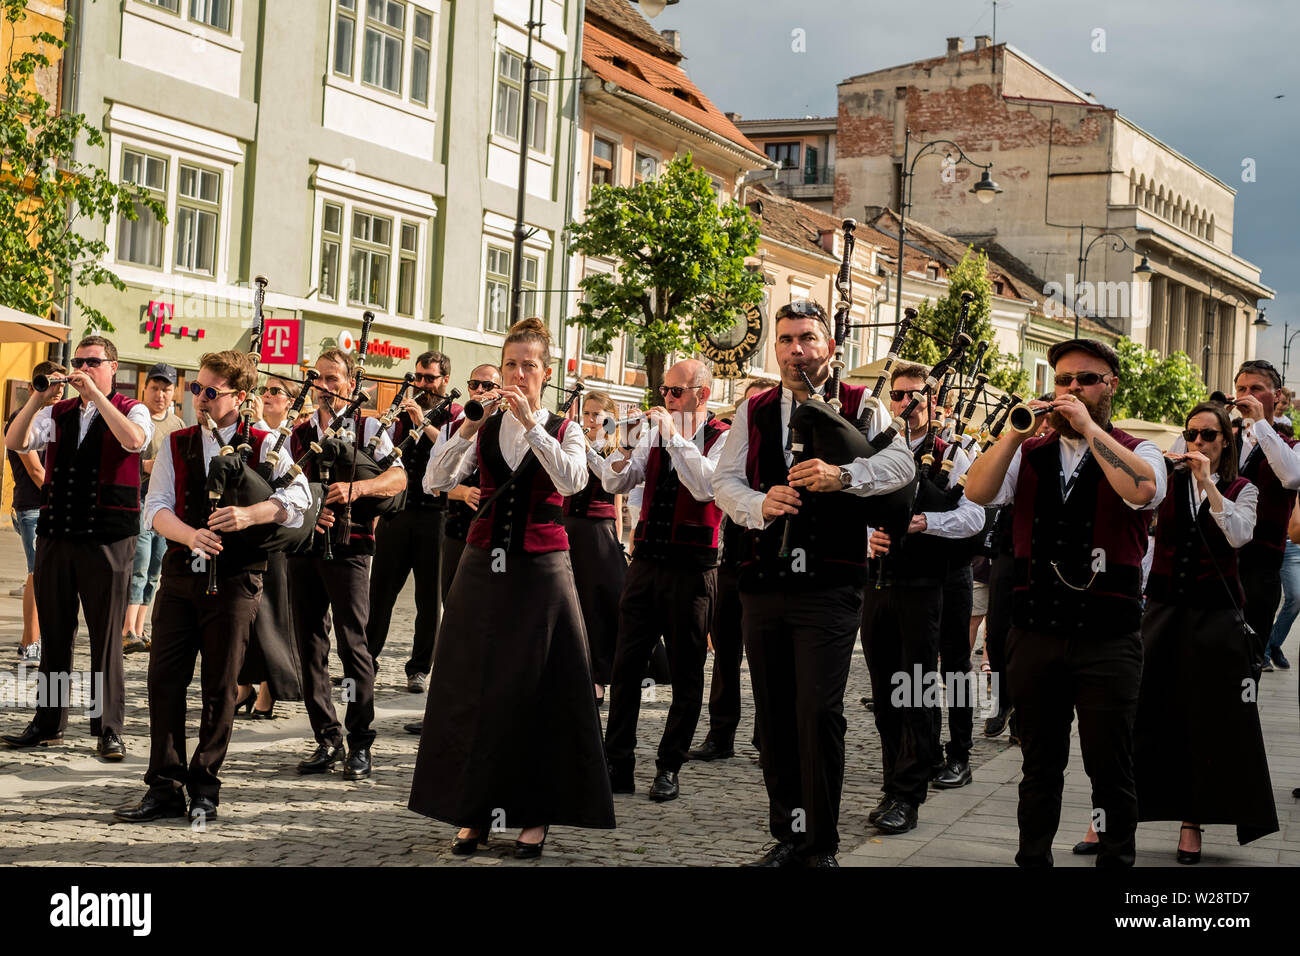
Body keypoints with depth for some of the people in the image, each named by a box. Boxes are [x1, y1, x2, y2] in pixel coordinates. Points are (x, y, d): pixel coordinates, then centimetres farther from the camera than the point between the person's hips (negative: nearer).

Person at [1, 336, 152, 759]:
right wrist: (38, 398, -14)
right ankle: (48, 721, 21)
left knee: (106, 636, -2)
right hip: (55, 534, 4)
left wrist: (95, 392, -21)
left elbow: (134, 440, -22)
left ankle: (109, 729, 4)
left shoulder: (132, 411, 2)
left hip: (108, 538, -4)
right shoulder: (58, 413, 13)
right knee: (53, 632, 11)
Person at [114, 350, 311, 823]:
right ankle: (165, 787, 9)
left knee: (220, 687, 2)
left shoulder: (263, 445, 0)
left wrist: (249, 514, -28)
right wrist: (191, 535, -19)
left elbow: (298, 495, -13)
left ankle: (205, 787, 13)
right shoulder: (176, 444, 9)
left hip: (235, 579, -3)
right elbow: (156, 507, 0)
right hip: (180, 573, 3)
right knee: (165, 678, 1)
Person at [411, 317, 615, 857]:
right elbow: (434, 483, -6)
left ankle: (534, 815, 8)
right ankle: (473, 811, 12)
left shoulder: (563, 430, 3)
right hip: (485, 567, 2)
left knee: (537, 691, -1)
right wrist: (467, 427, -17)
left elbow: (572, 480, -18)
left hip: (541, 569, -2)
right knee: (473, 687, 3)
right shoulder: (484, 430, 8)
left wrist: (530, 422, -23)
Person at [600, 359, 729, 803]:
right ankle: (618, 766, 6)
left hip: (691, 568, -4)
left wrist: (674, 436, -19)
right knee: (625, 666, 1)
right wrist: (622, 451, -13)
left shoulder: (723, 438, -4)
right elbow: (616, 483, 6)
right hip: (646, 562, 5)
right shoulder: (655, 431, 11)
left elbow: (705, 486, -21)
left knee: (686, 674, 4)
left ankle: (669, 769, 13)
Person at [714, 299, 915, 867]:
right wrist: (761, 505, -14)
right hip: (764, 581, 4)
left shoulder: (859, 407, 4)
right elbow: (725, 480, 6)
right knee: (773, 713, 9)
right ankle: (787, 835, 21)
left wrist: (843, 475, -27)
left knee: (818, 712, -10)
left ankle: (821, 846, 1)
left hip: (828, 586, -4)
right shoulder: (753, 411, 14)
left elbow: (901, 464, -11)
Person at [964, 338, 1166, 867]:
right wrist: (1016, 431, -11)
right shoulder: (1029, 453, 12)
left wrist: (1089, 427, -17)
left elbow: (1142, 489, -21)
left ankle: (1115, 859, 13)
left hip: (1108, 638, -3)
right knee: (1039, 764, 14)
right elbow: (977, 491, -3)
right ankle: (1033, 858, 25)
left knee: (1111, 768, 2)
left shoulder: (1136, 452, 3)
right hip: (1034, 632, 3)